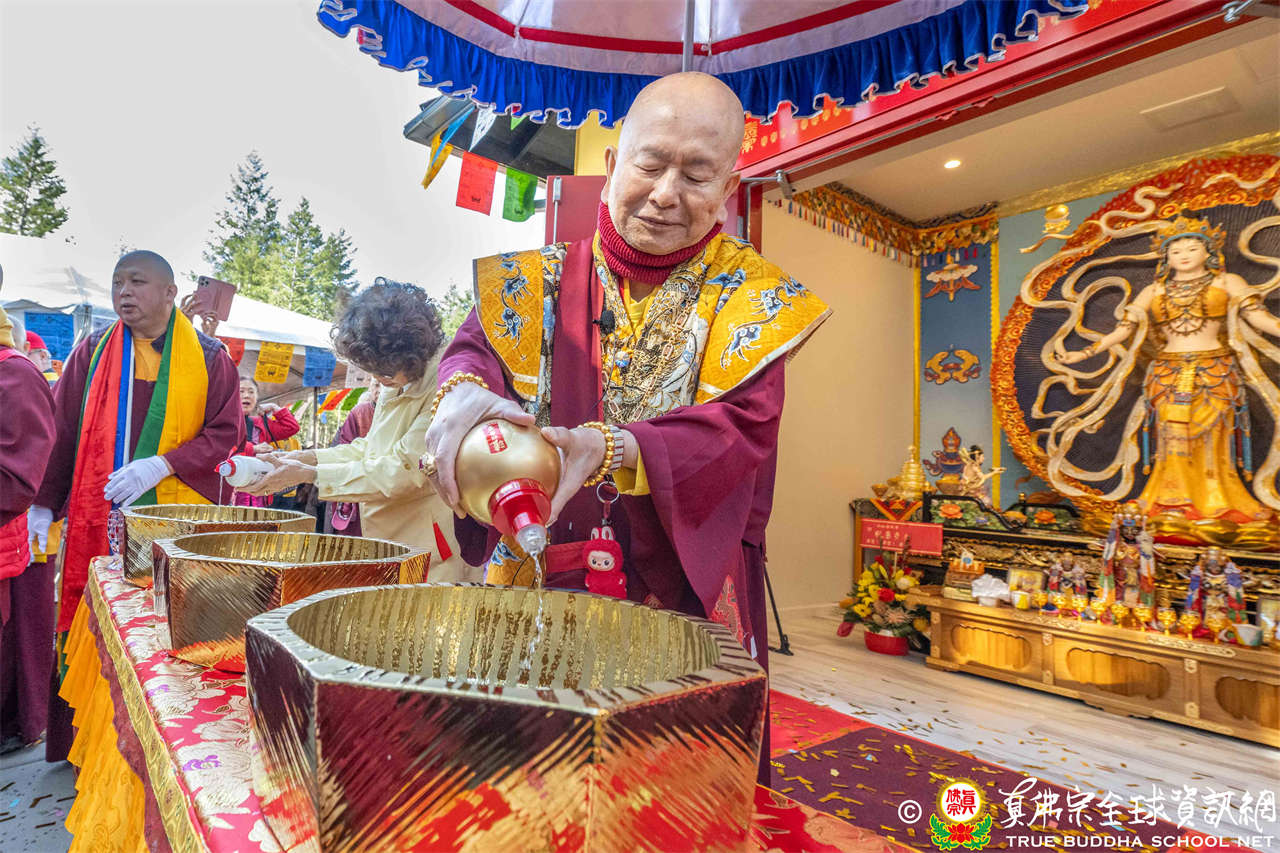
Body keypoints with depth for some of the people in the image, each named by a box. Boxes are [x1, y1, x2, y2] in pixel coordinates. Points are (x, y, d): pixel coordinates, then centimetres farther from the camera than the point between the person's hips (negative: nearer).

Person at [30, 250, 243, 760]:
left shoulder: (209, 358, 3)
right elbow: (61, 430, 9)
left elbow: (226, 432, 0)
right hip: (97, 521, 2)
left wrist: (162, 465, -13)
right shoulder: (93, 353, 10)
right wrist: (43, 504, 2)